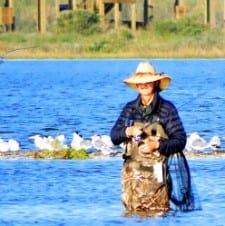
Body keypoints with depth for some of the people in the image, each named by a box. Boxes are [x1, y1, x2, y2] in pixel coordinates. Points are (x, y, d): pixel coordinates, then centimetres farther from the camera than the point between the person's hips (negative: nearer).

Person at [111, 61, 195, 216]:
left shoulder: (167, 108, -1)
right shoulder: (130, 109, 11)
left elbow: (180, 140, -3)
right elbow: (114, 136, 10)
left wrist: (157, 145, -17)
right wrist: (127, 132, -11)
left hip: (156, 173, -4)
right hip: (132, 173, 4)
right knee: (133, 213, 3)